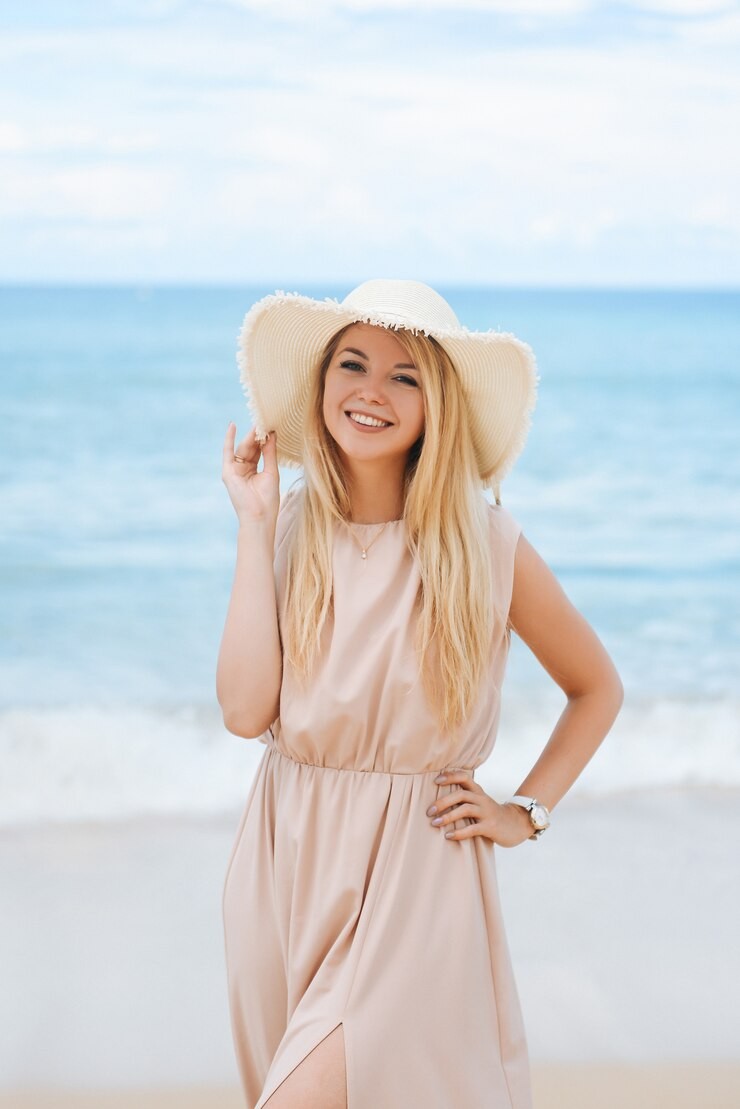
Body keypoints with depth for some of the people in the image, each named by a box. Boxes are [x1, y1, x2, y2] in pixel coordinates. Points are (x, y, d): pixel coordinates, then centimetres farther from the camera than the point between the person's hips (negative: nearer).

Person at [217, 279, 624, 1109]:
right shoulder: (289, 531, 0)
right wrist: (255, 523, -9)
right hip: (285, 872, 4)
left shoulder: (485, 544, -6)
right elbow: (246, 709, -14)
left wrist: (527, 812, -1)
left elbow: (596, 689, 8)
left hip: (414, 880, -3)